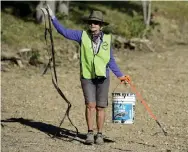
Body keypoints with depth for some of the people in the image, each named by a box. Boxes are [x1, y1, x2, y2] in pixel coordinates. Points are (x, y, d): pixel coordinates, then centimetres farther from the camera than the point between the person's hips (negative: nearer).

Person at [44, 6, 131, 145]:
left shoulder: (107, 39, 2)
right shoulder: (83, 36, 0)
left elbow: (111, 60, 9)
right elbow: (63, 31, -2)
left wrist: (120, 75, 5)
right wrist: (53, 17, -10)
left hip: (103, 78, 1)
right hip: (87, 77, -1)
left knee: (100, 107, 3)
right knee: (90, 105, -11)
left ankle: (99, 135, 14)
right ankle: (90, 133, 0)